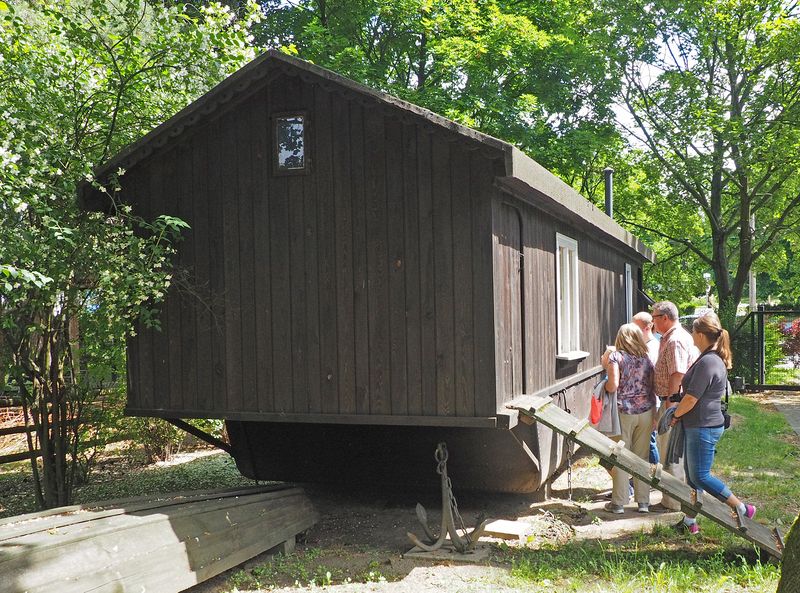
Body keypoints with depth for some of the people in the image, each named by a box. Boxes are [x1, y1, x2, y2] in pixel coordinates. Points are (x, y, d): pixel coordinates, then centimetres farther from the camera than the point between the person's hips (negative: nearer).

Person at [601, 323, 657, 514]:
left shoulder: (615, 356, -7)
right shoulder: (646, 358, 5)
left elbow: (613, 385, -18)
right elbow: (652, 386, 5)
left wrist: (603, 385, 4)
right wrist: (654, 415, 13)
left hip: (624, 410, -3)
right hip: (646, 410, 4)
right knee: (642, 457, 10)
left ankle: (619, 503, 10)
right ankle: (643, 501, 15)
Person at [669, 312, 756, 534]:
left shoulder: (708, 362, -22)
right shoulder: (714, 359, 11)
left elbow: (691, 399, -20)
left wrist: (675, 416, -6)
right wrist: (680, 415, 13)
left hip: (703, 427, -10)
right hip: (697, 426, 10)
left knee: (700, 476, -3)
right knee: (691, 473, 15)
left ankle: (743, 509, 6)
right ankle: (690, 521, 23)